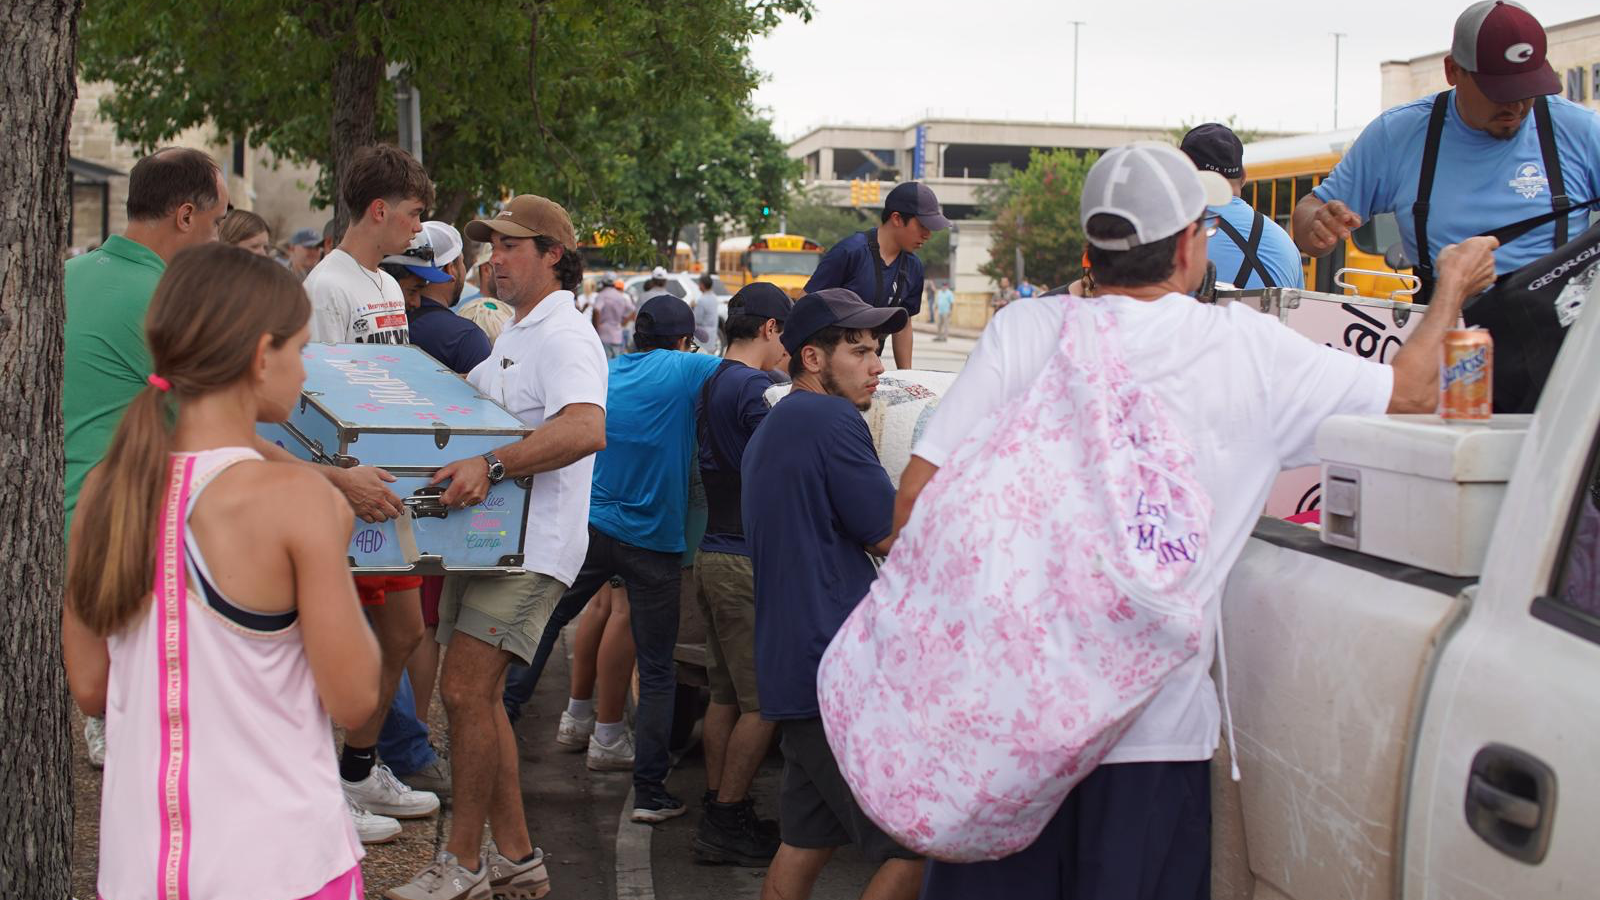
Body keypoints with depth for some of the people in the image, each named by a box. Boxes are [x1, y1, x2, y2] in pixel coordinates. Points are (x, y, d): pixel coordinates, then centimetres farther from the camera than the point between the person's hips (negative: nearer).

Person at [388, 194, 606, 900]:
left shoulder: (564, 337, -13)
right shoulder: (514, 338, 21)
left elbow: (586, 428, -31)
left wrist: (492, 465, -38)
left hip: (529, 548, -10)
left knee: (465, 691, -13)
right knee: (473, 696, 11)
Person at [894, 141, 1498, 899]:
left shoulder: (1022, 331, -3)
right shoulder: (1249, 350, -3)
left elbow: (914, 501, -6)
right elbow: (1411, 389, 13)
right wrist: (1450, 290, 32)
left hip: (1007, 716, 1)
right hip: (1154, 734, -1)